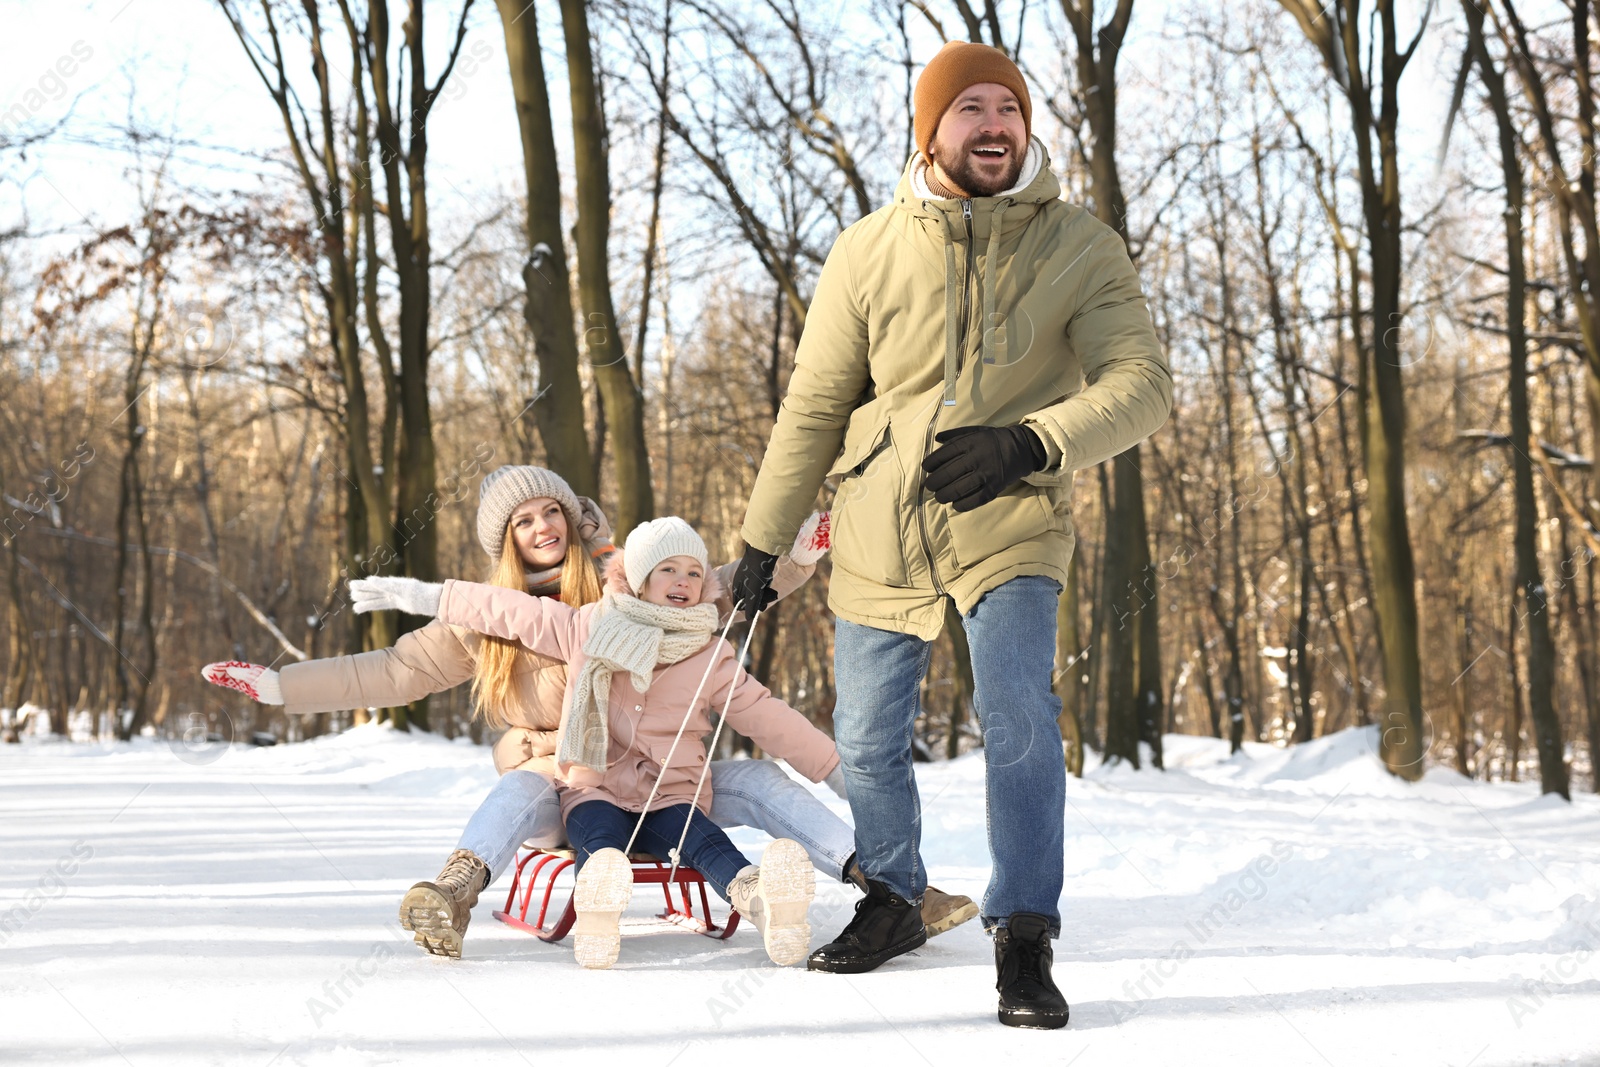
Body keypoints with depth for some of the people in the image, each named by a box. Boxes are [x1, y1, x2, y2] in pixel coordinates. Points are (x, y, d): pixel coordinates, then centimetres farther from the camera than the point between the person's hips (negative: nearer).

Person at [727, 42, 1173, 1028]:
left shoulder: (1081, 247, -9)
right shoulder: (869, 253, -4)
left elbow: (1141, 386, -18)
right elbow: (815, 407, 5)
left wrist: (1028, 443, -34)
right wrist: (763, 538, 8)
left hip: (1009, 526, -2)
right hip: (880, 538, 3)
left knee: (1019, 715, -23)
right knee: (868, 743, 11)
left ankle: (1026, 940, -11)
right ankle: (895, 902, 37)